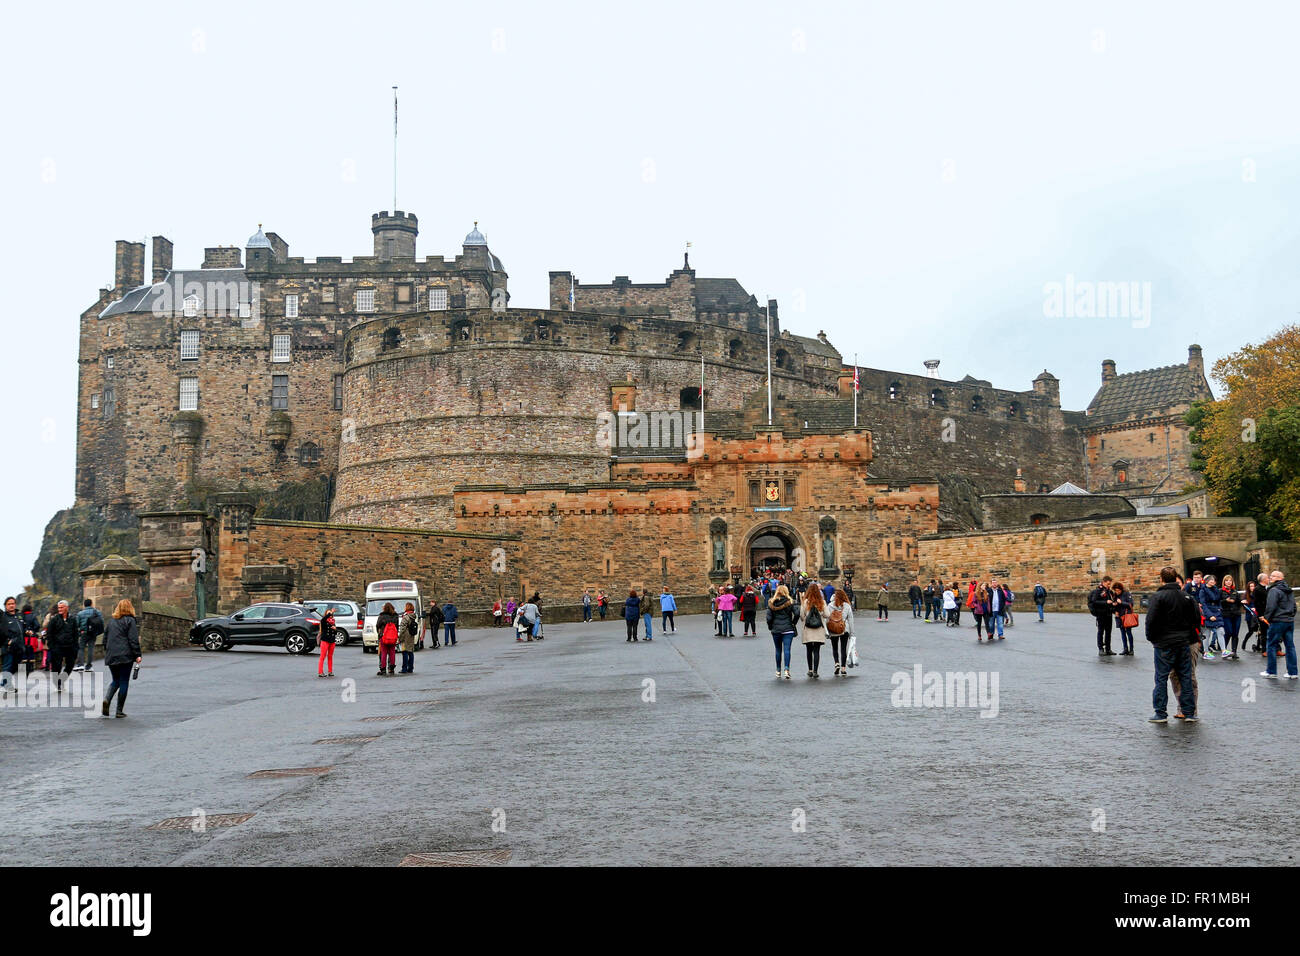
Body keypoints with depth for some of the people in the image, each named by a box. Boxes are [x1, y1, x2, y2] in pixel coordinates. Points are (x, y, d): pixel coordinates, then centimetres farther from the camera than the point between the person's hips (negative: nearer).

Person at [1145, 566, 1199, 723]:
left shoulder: (1158, 597, -10)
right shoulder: (1186, 596, 5)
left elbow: (1151, 620, -15)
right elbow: (1197, 617, 10)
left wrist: (1151, 637, 1)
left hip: (1164, 644, -4)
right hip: (1184, 643, 5)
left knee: (1161, 678, 2)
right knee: (1186, 677, 10)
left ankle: (1161, 713, 3)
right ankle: (1189, 712, 12)